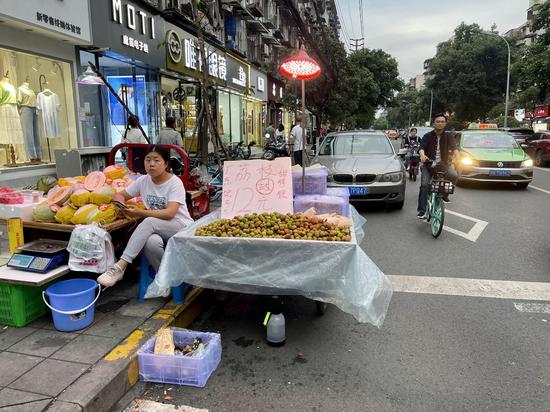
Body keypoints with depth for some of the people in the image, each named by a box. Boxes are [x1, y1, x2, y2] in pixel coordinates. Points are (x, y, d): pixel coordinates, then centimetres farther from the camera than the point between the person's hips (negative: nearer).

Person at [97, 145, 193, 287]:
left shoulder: (175, 183, -13)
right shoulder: (143, 181, 4)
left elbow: (169, 213, -23)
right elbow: (120, 195, 9)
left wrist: (141, 213, -31)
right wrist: (120, 204, -15)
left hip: (182, 228, -4)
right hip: (157, 230, 4)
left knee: (149, 222, -33)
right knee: (150, 242, -34)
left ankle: (120, 267, -34)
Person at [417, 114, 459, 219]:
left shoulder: (448, 136, 4)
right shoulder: (428, 136, 0)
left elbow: (454, 147, -13)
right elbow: (422, 147, -17)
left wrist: (457, 155, -36)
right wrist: (422, 155, -41)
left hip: (444, 164, 1)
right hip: (429, 164, -1)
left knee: (454, 175, -28)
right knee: (424, 185, -19)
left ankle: (445, 193, -2)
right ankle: (422, 210, -18)